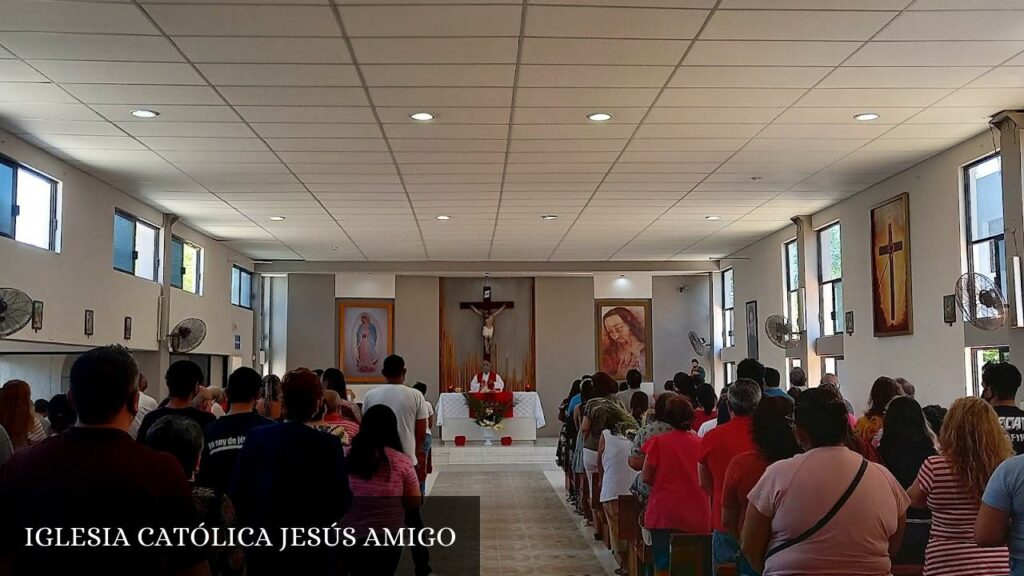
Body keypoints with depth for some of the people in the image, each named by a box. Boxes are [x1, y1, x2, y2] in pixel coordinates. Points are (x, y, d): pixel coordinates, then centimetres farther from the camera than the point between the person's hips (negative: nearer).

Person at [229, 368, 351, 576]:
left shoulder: (256, 437, -6)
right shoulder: (328, 445, -14)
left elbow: (236, 492, -1)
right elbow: (341, 502, -13)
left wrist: (249, 526, 13)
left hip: (262, 545, 3)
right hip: (312, 551, -2)